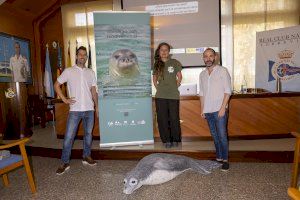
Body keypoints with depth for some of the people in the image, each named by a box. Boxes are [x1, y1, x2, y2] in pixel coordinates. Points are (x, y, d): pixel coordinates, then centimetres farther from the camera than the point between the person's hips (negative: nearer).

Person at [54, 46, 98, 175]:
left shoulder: (91, 72, 9)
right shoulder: (68, 71, 1)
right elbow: (56, 85, 6)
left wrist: (96, 106, 10)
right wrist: (64, 99, -3)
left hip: (89, 109, 3)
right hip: (75, 110, -3)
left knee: (88, 134, 12)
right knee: (68, 137, 0)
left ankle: (86, 157, 28)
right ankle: (65, 163, 13)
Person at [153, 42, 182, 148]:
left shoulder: (174, 63, 3)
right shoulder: (156, 64, 9)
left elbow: (179, 76, 11)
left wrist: (176, 86, 5)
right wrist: (158, 88, 8)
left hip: (173, 95, -2)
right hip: (160, 96, 2)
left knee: (174, 118, 2)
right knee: (162, 119, 4)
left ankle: (175, 140, 20)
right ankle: (166, 140, 17)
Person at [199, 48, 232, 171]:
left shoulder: (222, 71, -3)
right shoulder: (202, 74, 12)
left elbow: (227, 91, -7)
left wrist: (223, 107, -14)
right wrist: (202, 109, 10)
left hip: (219, 110, -5)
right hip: (208, 110, 5)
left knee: (222, 136, -4)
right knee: (214, 135, 12)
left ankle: (225, 160, 10)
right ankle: (219, 158, 23)